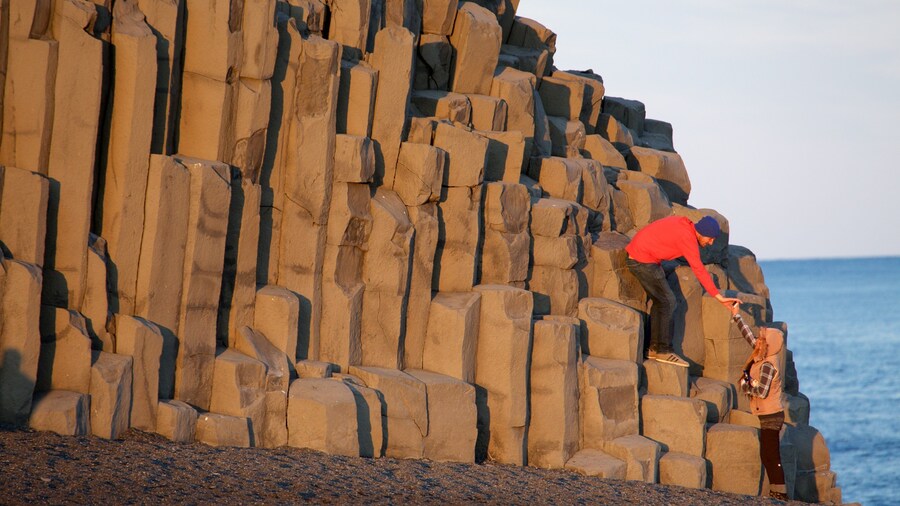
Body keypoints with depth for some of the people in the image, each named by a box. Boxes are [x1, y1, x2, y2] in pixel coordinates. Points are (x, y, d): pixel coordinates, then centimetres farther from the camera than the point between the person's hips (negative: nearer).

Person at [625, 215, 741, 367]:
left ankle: (654, 348, 17)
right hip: (643, 261, -10)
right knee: (668, 302, -7)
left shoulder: (684, 224, 8)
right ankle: (664, 351, -5)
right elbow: (699, 270, -22)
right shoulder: (687, 237, -21)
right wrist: (719, 297, -21)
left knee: (660, 301, 14)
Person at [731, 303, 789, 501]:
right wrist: (736, 316, 21)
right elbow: (748, 336, 17)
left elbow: (762, 391, -26)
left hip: (771, 416, -9)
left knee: (771, 456, -9)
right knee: (768, 456, 12)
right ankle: (776, 491, 15)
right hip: (769, 416, 9)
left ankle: (780, 492, -9)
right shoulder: (763, 358, 7)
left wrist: (744, 385, -10)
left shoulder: (767, 365, -19)